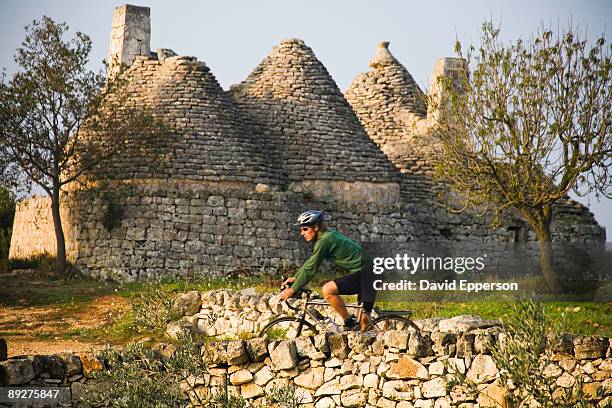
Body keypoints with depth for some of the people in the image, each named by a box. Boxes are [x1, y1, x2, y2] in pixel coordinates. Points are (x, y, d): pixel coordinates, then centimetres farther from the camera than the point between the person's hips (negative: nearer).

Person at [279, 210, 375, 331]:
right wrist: (295, 278, 21)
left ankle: (350, 323, -11)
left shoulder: (324, 241, -15)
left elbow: (310, 269, -15)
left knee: (327, 290, -19)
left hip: (362, 273, -10)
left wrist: (292, 289, -9)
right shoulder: (329, 235, 14)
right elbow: (310, 262, 24)